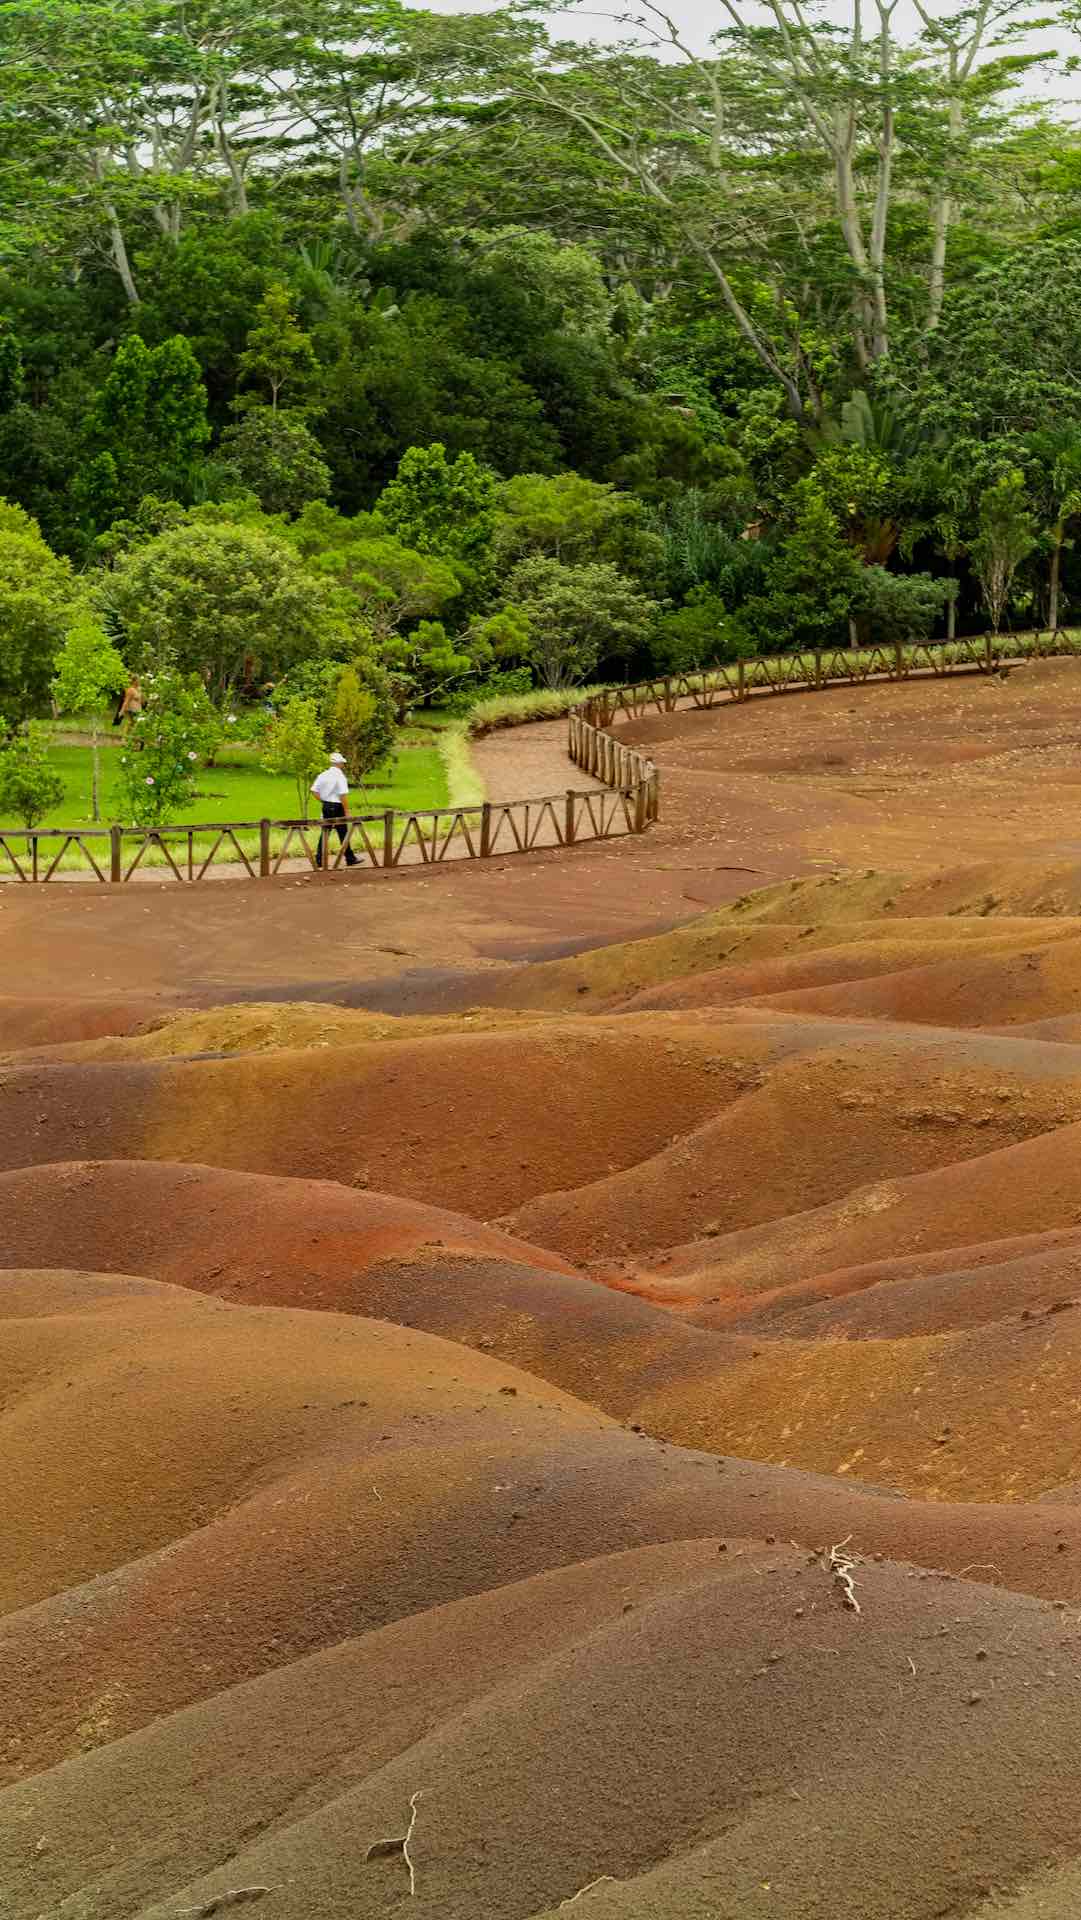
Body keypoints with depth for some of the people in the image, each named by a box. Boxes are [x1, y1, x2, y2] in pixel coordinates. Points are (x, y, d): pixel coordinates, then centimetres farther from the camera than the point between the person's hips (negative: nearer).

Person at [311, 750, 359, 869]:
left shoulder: (323, 775, 4)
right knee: (343, 833, 4)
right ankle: (350, 859, 13)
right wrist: (347, 811, -14)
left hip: (325, 806, 6)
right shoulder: (340, 776, -15)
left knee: (325, 833, 10)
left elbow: (314, 791, 3)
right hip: (337, 806, -6)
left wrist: (322, 801, 12)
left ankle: (319, 860, 9)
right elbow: (343, 795, -19)